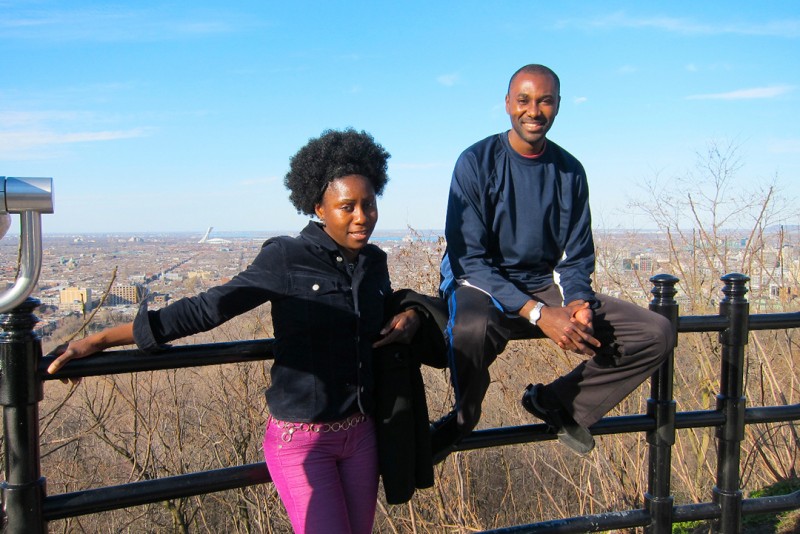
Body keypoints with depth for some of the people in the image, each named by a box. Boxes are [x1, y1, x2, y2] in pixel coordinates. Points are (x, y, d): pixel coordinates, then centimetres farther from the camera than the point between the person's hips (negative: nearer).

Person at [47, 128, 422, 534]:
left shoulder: (374, 262, 4)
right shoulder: (286, 258, -13)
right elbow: (208, 307, -13)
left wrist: (410, 315, -1)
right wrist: (101, 340, -13)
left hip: (360, 434, 6)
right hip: (301, 438, -6)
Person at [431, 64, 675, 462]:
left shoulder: (569, 172, 4)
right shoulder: (477, 162, -11)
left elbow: (576, 257, 8)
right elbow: (468, 258, -16)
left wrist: (578, 302, -16)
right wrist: (536, 313, -26)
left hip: (547, 286, 5)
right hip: (482, 286, -5)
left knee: (656, 334, -9)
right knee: (471, 330, -42)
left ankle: (557, 402, 5)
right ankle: (463, 417, -8)